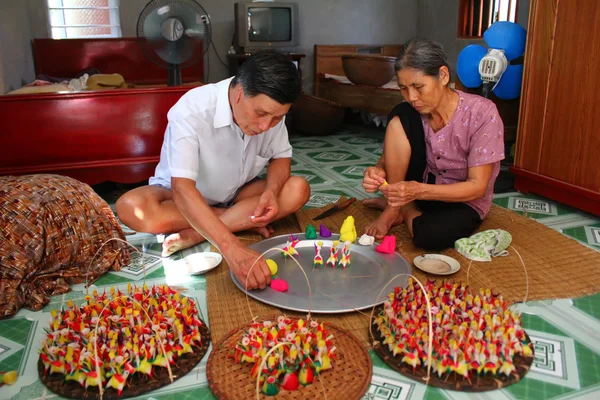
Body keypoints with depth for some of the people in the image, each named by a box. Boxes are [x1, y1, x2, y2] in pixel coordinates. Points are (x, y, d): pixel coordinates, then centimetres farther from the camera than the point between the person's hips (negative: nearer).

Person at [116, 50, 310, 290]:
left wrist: (271, 191, -28)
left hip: (234, 195, 4)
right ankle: (243, 221, -19)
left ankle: (194, 235, -24)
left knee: (298, 189, -22)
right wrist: (232, 248, -56)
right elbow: (182, 189, -43)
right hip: (183, 196, -3)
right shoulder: (191, 111, -34)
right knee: (130, 207, -34)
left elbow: (281, 156, -4)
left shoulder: (270, 108, -18)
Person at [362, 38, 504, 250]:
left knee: (428, 235, -38)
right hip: (424, 188, 3)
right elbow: (390, 158, -8)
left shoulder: (482, 113, -25)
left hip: (465, 201, -3)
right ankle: (393, 208, -12)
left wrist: (419, 190, -39)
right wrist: (378, 171, -34)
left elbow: (477, 187, -25)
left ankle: (406, 209, -1)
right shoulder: (414, 110, -13)